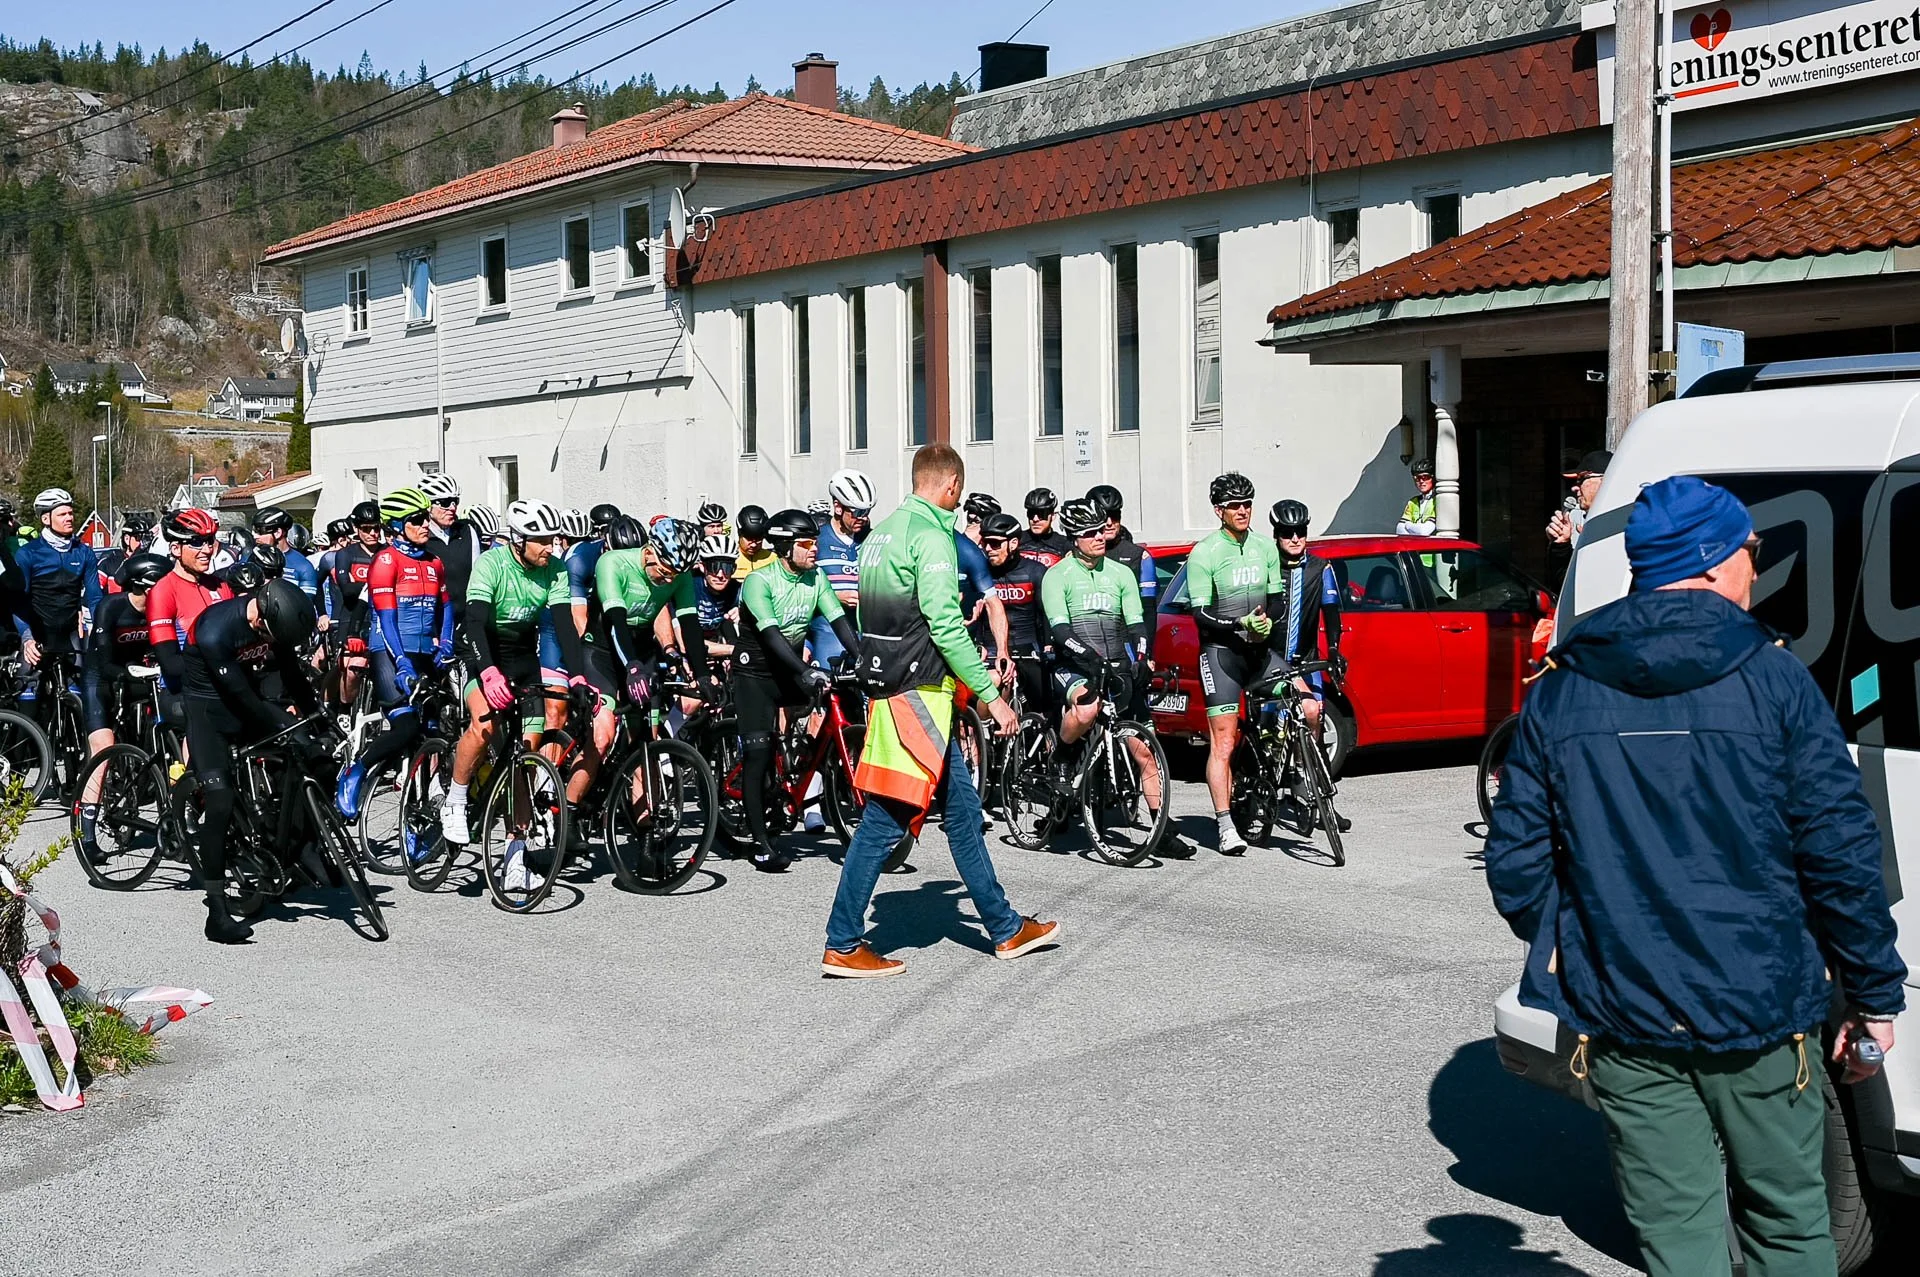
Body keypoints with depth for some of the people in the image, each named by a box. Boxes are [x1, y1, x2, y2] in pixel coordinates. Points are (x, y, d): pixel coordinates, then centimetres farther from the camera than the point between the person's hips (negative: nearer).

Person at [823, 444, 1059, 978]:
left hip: (889, 686, 10)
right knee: (884, 822, -5)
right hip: (917, 694, -10)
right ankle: (843, 946, 0)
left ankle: (1005, 929, 21)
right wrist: (991, 694, -16)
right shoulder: (930, 536, -13)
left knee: (962, 808, 13)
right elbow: (945, 626, -20)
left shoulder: (882, 532, 16)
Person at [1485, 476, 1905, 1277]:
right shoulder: (1771, 679, -7)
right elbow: (1842, 855, -8)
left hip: (1620, 1023, 2)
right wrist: (1874, 994, 3)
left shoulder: (1558, 695, 2)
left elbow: (1515, 864, 2)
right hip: (1758, 1014, -2)